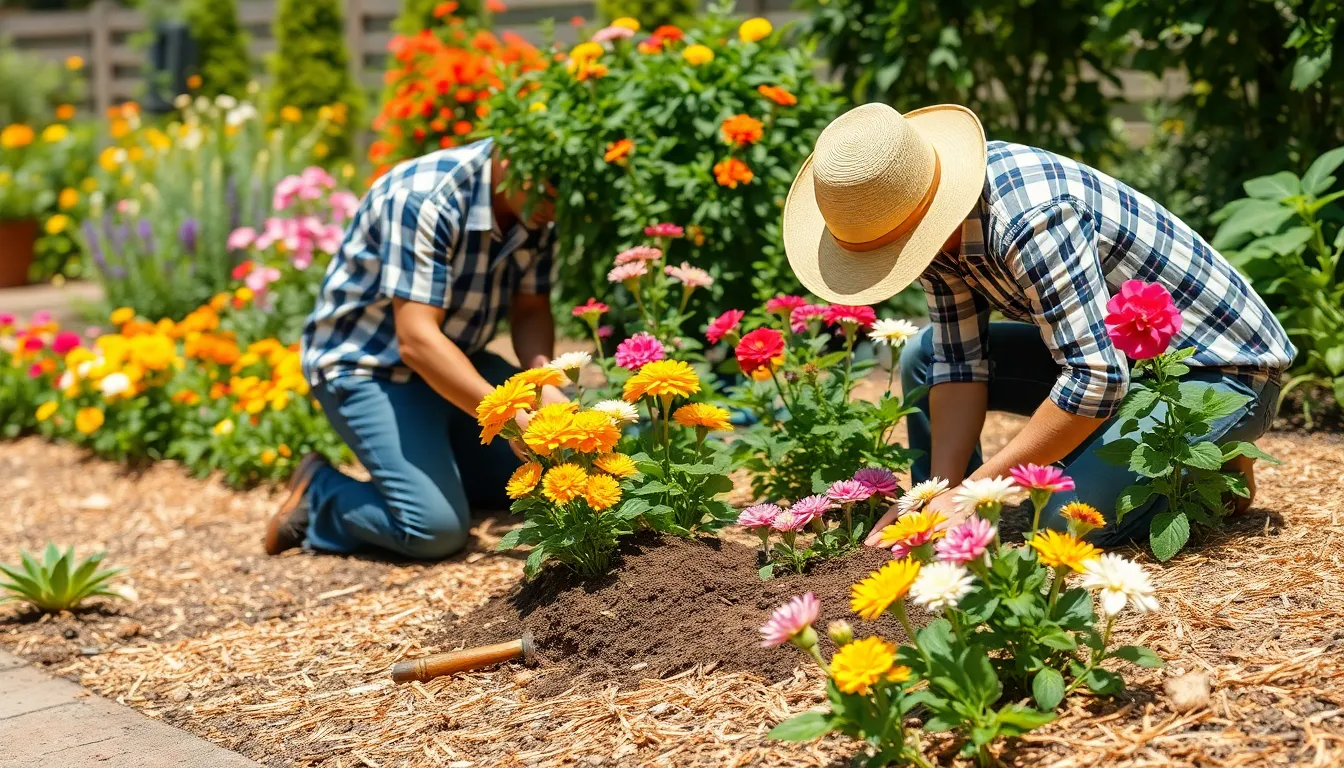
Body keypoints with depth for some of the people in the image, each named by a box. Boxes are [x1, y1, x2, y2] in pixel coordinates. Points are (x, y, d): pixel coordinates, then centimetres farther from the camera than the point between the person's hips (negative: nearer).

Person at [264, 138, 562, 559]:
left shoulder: (535, 208, -8)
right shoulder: (423, 198, -30)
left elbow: (530, 309, 0)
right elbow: (416, 339, -34)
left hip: (457, 359, 8)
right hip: (366, 365, -7)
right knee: (437, 528, -23)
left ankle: (433, 464, 17)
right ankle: (317, 494, 3)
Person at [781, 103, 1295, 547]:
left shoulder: (1031, 217, -34)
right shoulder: (939, 202, -8)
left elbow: (1097, 381, -35)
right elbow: (959, 361, -6)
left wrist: (976, 487, -28)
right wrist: (943, 488, -17)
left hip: (1221, 367, -8)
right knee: (924, 359, -1)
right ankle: (943, 523, 11)